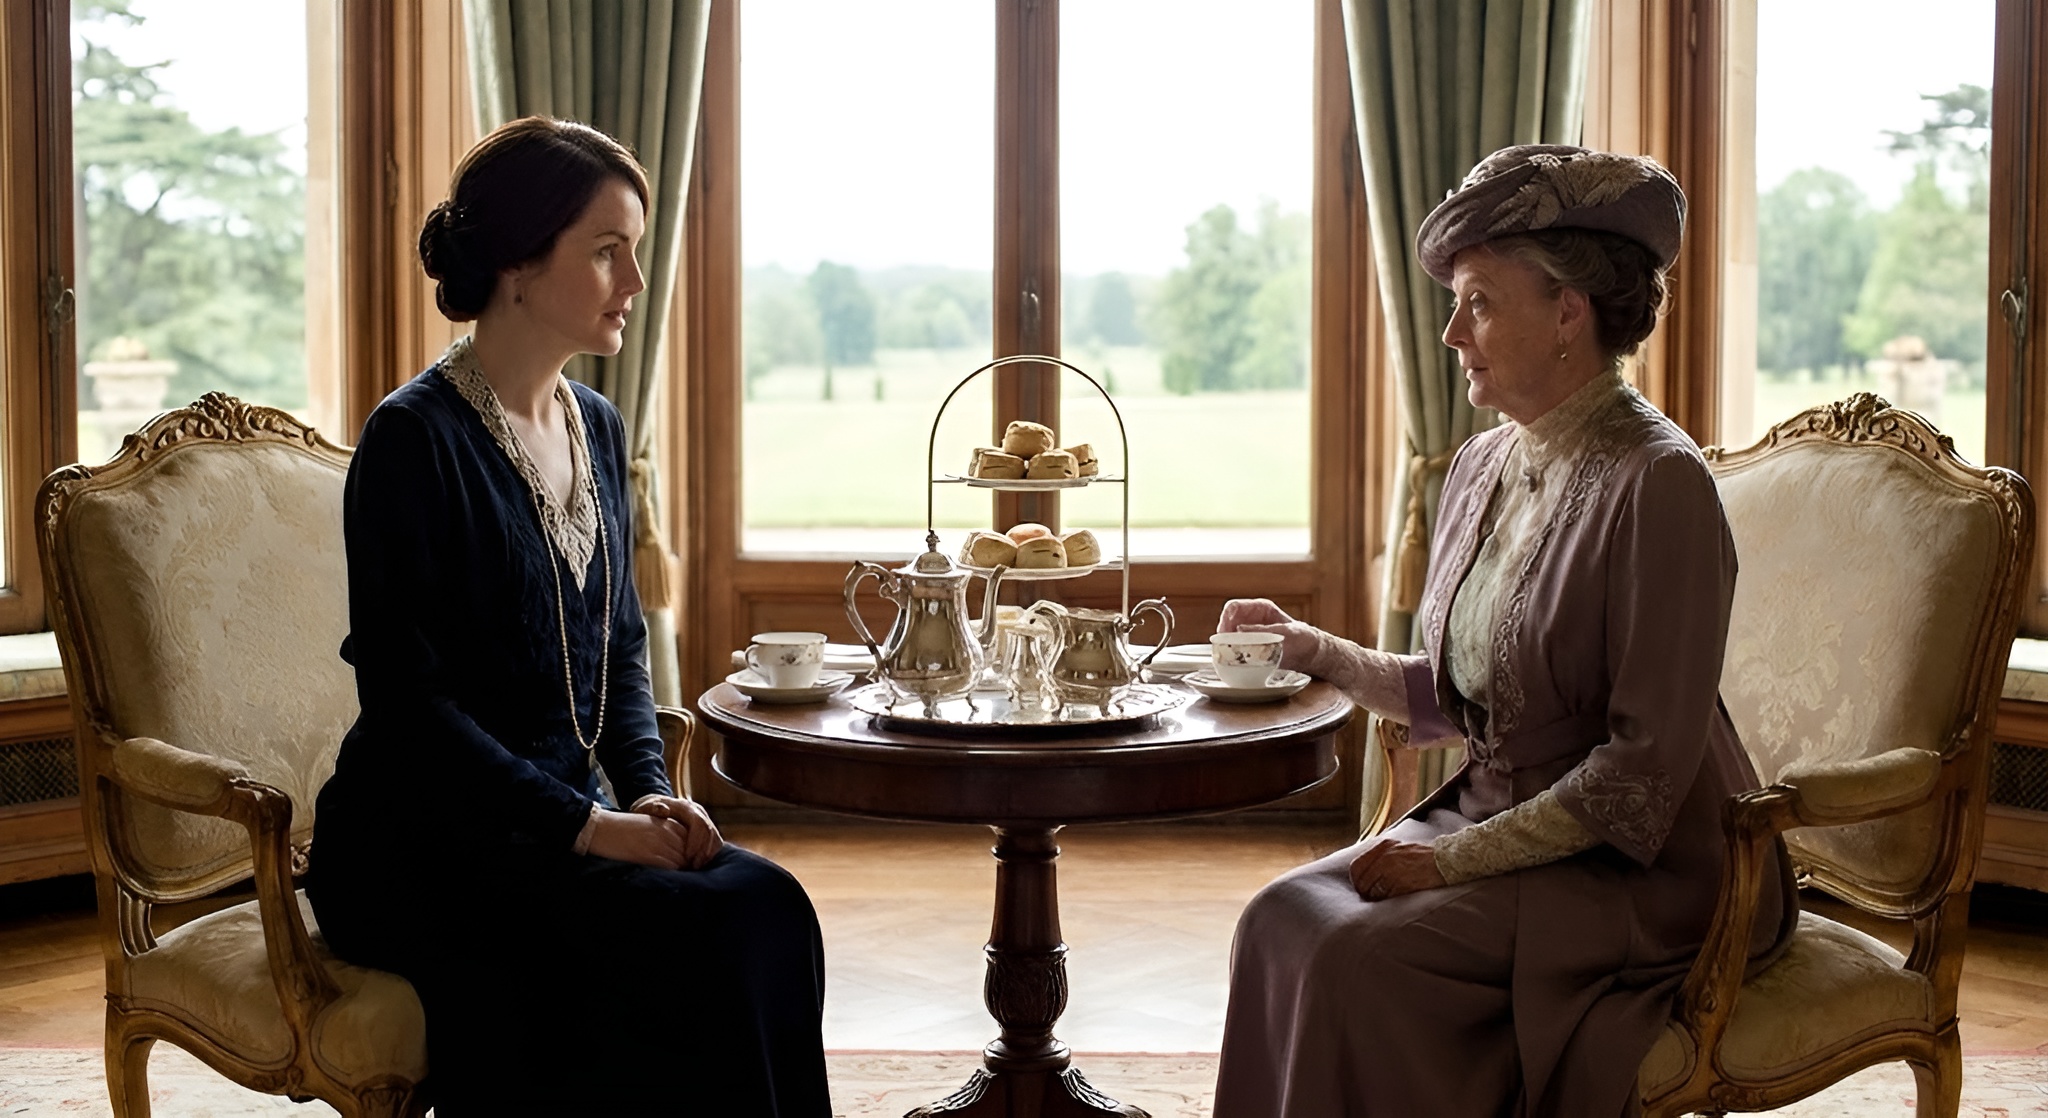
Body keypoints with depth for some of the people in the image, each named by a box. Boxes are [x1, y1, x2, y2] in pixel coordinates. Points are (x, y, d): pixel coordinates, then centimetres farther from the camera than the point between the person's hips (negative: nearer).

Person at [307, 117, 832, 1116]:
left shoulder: (596, 431, 11)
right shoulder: (414, 440, -12)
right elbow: (406, 699, -17)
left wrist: (646, 788, -2)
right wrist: (587, 825, -19)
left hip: (567, 820, 7)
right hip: (421, 845, -6)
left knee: (767, 906, -20)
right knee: (697, 938, -27)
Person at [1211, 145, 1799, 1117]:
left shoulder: (1657, 484, -18)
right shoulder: (1483, 467, 8)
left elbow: (1647, 764, -20)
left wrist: (1455, 859, -20)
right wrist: (1318, 652, 5)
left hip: (1637, 867, -7)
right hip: (1494, 822, 7)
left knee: (1363, 955, -25)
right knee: (1282, 919, -15)